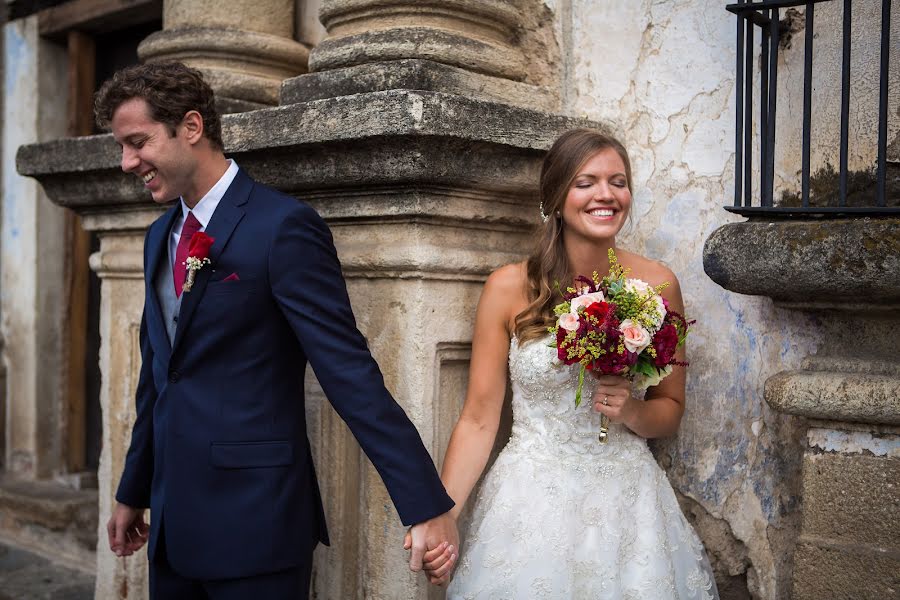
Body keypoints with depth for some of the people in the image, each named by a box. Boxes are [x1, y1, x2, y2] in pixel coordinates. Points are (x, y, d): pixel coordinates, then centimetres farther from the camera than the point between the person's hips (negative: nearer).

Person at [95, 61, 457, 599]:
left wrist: (427, 506, -21)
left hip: (253, 524, -7)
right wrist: (134, 492, 23)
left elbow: (349, 372, -19)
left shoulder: (283, 227, -14)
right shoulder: (159, 237, 10)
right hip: (172, 524, 7)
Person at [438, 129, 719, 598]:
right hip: (529, 502, -1)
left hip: (627, 499, 2)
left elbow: (670, 412, 6)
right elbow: (479, 420, -7)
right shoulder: (508, 288, -9)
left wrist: (631, 411, -15)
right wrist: (440, 516, -18)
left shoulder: (657, 284, -4)